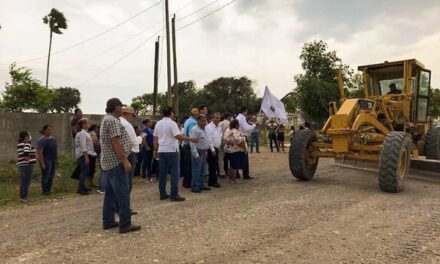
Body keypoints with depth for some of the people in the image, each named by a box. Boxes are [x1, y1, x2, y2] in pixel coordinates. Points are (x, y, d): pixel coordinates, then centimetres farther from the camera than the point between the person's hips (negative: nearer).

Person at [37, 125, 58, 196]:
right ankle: (45, 191, 6)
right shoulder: (42, 140, -11)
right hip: (46, 160, -7)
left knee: (51, 176, 9)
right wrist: (42, 163, -19)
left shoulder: (53, 139, 12)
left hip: (53, 160, 7)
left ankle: (49, 190, 17)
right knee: (46, 176, -2)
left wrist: (56, 159, 14)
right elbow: (40, 152, -16)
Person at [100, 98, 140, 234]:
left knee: (110, 193, 14)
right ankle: (125, 224, -4)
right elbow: (115, 142, -23)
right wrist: (125, 160, -23)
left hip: (108, 162, 11)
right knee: (123, 194, -7)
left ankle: (108, 221, 19)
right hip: (116, 162, -11)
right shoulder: (113, 120, -15)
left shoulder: (107, 119, 18)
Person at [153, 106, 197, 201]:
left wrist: (155, 150, 20)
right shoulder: (172, 123, -11)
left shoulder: (158, 124, 10)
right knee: (174, 173, -2)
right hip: (171, 150, -7)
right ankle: (174, 195, -3)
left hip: (161, 151, 7)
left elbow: (155, 138, 13)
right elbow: (178, 136, -21)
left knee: (162, 173, 9)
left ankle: (162, 194, 13)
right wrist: (190, 139, -15)